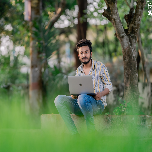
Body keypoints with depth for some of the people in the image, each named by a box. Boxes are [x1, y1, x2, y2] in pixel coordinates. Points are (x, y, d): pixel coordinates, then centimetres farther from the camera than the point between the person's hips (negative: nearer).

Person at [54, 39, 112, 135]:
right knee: (59, 99, -19)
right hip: (80, 105, 5)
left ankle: (92, 132, -25)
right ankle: (74, 134, -24)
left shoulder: (100, 67, 4)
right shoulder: (79, 70, 18)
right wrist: (73, 95, -5)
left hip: (97, 104, -5)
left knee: (83, 98, -40)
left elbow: (109, 86, 5)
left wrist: (101, 94, -17)